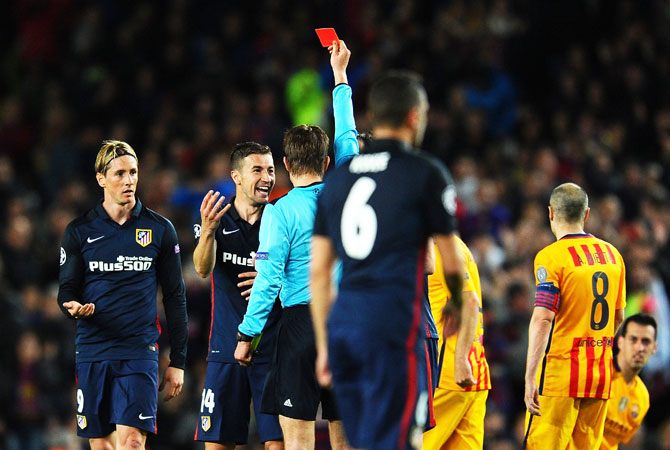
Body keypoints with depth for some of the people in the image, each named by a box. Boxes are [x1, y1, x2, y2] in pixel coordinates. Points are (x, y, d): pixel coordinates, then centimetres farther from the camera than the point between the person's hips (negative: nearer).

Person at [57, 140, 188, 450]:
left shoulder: (159, 229, 6)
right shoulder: (79, 231, 6)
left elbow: (175, 297, 9)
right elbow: (66, 290, 9)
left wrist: (178, 361, 5)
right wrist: (73, 306, -16)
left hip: (140, 352, -2)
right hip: (92, 351, 2)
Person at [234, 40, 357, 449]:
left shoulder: (280, 211, -6)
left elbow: (268, 280, -10)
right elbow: (348, 137, 22)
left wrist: (247, 335, -1)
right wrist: (340, 75, 32)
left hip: (302, 322, -5)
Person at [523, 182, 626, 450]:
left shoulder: (551, 257, -10)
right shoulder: (612, 254, 10)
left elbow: (543, 319, -17)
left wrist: (530, 378, -19)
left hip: (561, 370, -6)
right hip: (601, 375, 6)